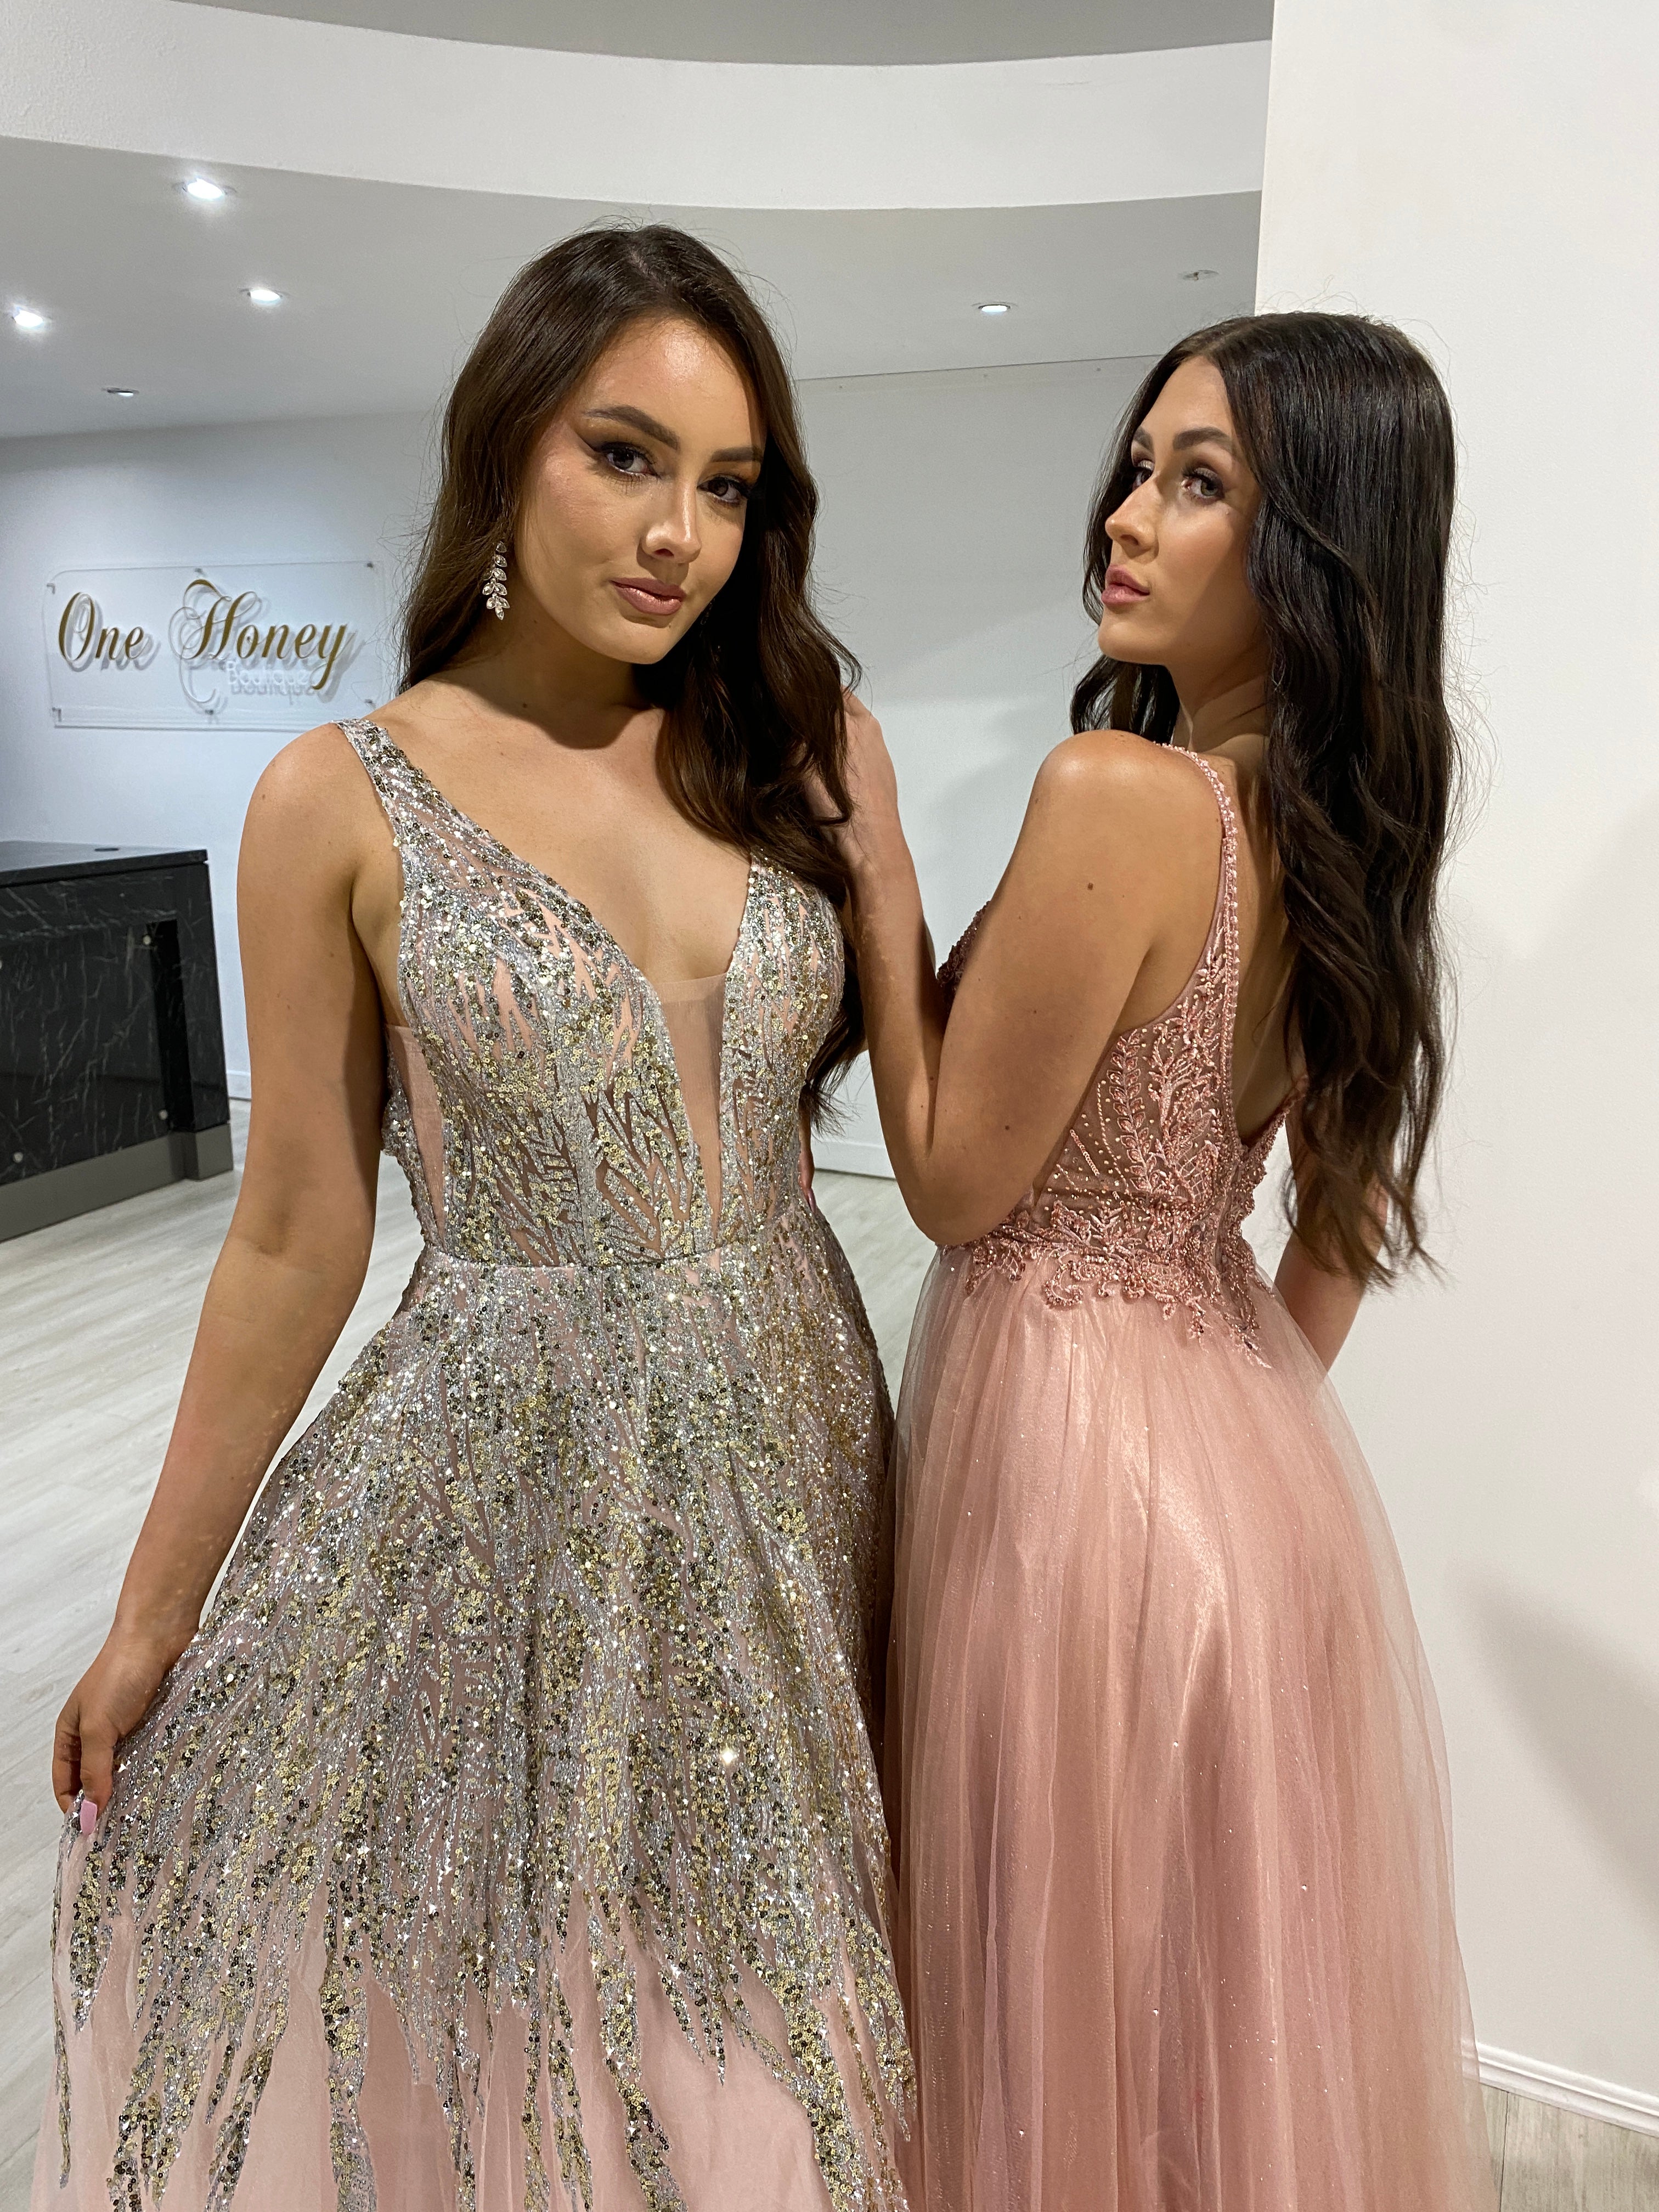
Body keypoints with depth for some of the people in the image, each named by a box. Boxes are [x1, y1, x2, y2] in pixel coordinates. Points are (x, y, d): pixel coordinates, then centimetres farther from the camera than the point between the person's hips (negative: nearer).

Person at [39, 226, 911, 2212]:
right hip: (504, 1469, -3)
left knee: (745, 2025, 23)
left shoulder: (780, 756, 2)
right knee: (477, 2025, 17)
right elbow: (298, 1237, -4)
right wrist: (152, 1622, 0)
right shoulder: (345, 802, -9)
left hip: (790, 1440, 4)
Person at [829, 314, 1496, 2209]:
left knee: (1071, 1998, 18)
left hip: (1079, 1434, -8)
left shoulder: (1118, 792, -23)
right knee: (1237, 1984, 28)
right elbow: (1349, 1209, 11)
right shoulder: (1338, 817, 3)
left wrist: (879, 875, -12)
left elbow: (955, 1178, -16)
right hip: (1258, 1447, 8)